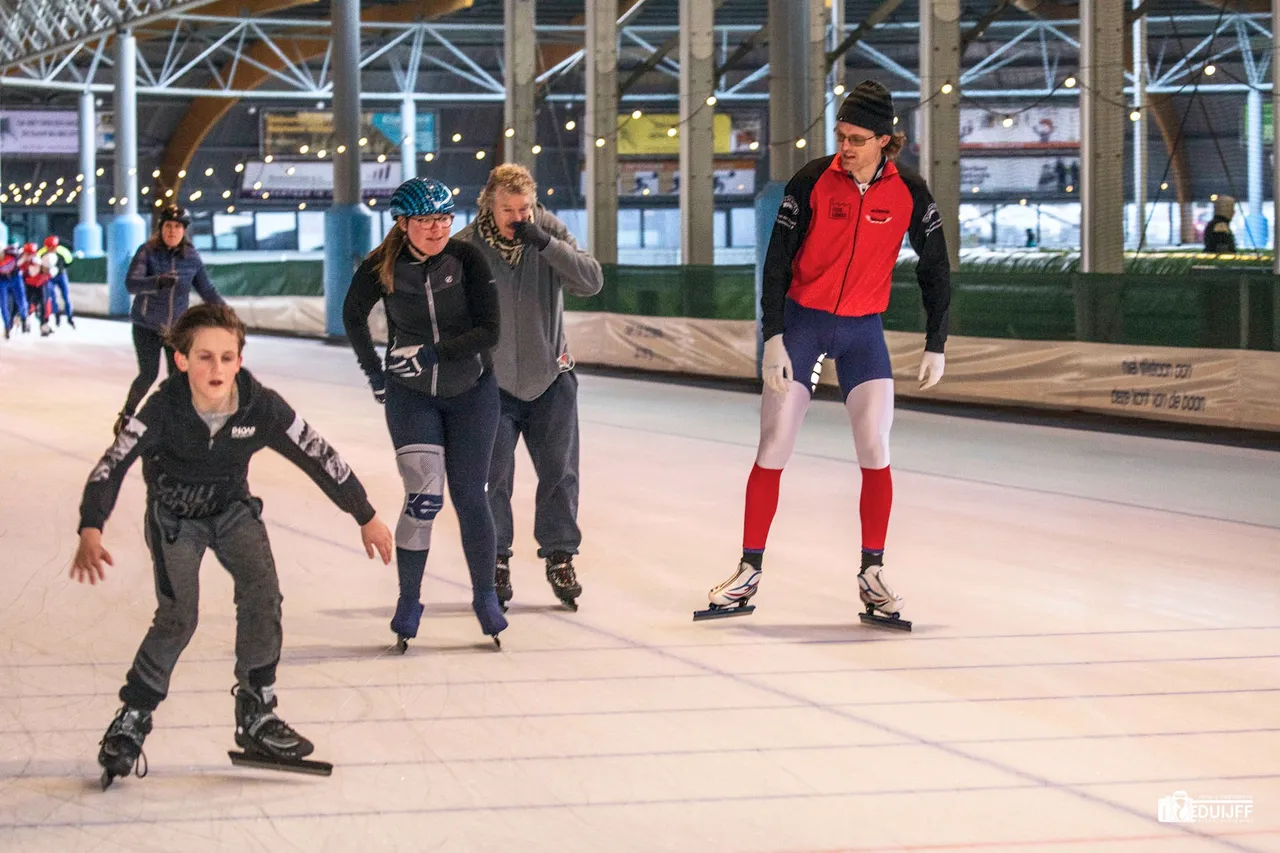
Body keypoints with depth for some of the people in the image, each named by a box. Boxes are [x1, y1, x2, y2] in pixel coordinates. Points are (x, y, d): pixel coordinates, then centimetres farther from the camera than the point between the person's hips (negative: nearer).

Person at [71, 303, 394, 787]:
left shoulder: (261, 407, -22)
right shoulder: (164, 410, -28)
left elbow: (319, 457, -12)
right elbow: (111, 466, -33)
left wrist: (366, 517, -5)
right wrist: (91, 531, -48)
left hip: (232, 508, 3)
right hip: (173, 515, -2)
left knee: (262, 592, -17)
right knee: (178, 617, -16)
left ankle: (257, 716, -3)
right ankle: (131, 722, 0)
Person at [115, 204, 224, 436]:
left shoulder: (191, 257, -3)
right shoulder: (147, 252, -13)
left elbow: (207, 290, 8)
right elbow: (131, 283, -26)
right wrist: (158, 281, -43)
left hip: (177, 327, 3)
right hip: (146, 327, -3)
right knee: (148, 375, -7)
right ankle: (126, 414, 17)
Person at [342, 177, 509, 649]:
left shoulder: (467, 260, -15)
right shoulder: (380, 268, -12)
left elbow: (488, 331, -16)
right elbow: (352, 315, 8)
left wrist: (432, 353, -25)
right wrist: (374, 371, 8)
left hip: (471, 392, 0)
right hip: (410, 394, 0)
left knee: (469, 496, 6)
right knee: (424, 496, -11)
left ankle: (485, 596, 22)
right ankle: (408, 602, 3)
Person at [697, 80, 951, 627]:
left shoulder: (908, 192, -8)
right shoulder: (813, 181, -12)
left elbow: (935, 269, 2)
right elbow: (777, 261, -8)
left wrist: (935, 347, 1)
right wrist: (773, 338, -13)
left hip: (863, 329, 1)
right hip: (801, 320, -1)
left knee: (875, 450, -8)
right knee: (773, 449, -3)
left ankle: (872, 577, 3)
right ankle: (749, 572, 6)